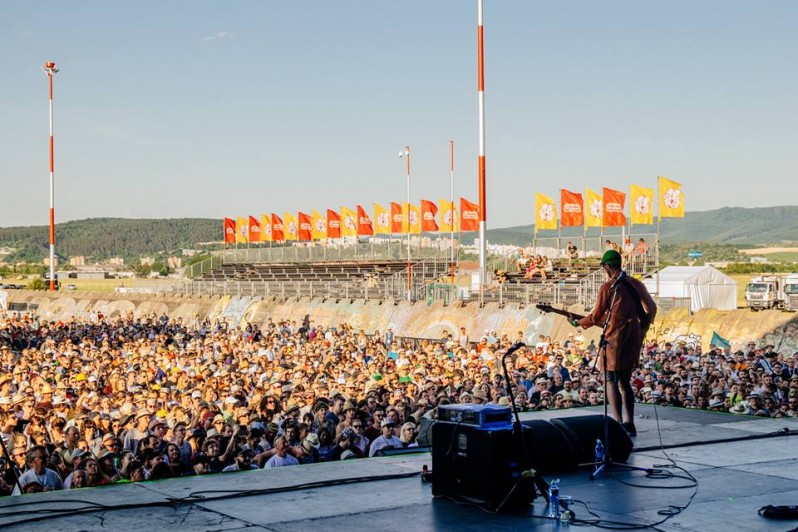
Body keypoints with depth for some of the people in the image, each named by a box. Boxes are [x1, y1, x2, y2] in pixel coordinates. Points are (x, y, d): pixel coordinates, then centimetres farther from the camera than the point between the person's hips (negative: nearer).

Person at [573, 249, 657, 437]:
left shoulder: (607, 287, -8)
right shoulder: (636, 284, 9)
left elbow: (596, 317, -4)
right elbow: (652, 308, 11)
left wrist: (579, 323, 13)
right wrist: (643, 325, 26)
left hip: (615, 337, -6)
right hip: (634, 337, 6)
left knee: (611, 381, -2)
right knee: (625, 381, 13)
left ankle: (618, 424, -14)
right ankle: (629, 424, 9)